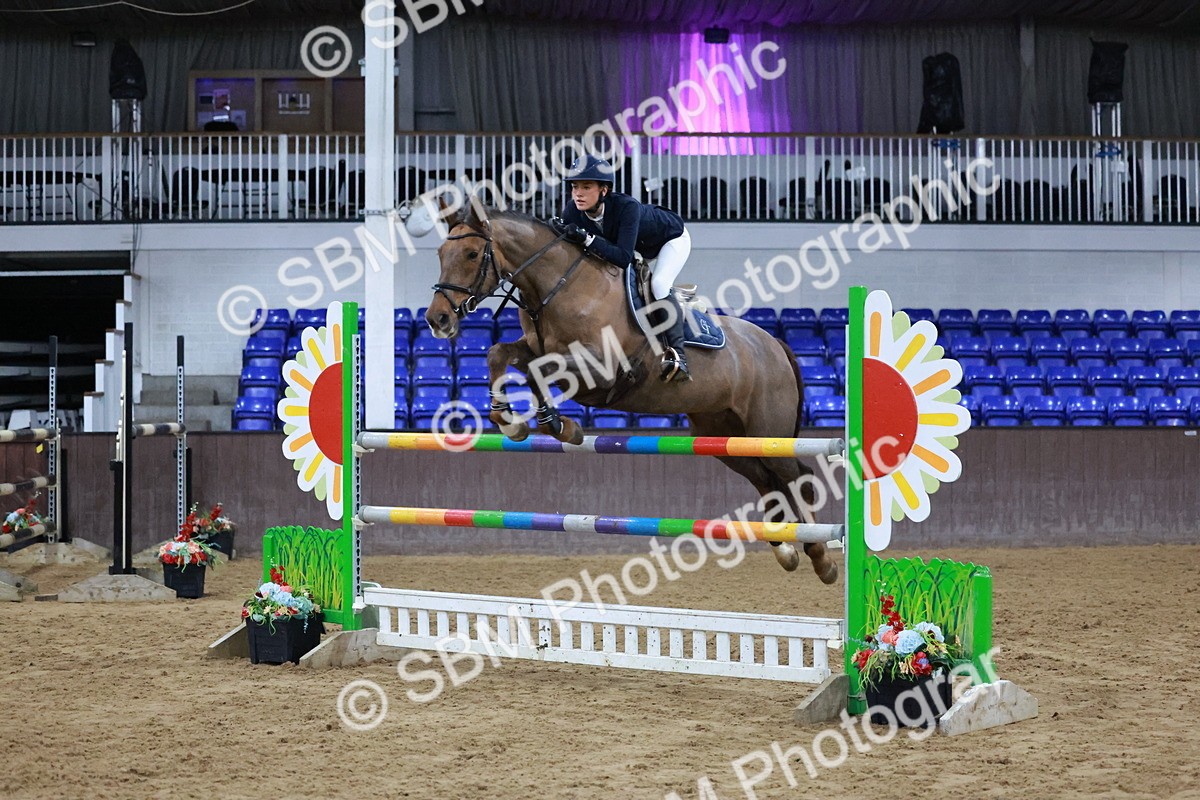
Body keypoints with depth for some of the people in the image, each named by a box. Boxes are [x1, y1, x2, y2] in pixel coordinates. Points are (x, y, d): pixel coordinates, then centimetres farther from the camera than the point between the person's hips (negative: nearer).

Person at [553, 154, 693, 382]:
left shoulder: (626, 207, -45)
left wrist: (587, 239, -58)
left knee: (659, 284, -28)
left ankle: (677, 354, -24)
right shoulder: (573, 210, -27)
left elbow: (623, 257, -52)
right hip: (640, 249, 7)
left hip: (672, 240, -7)